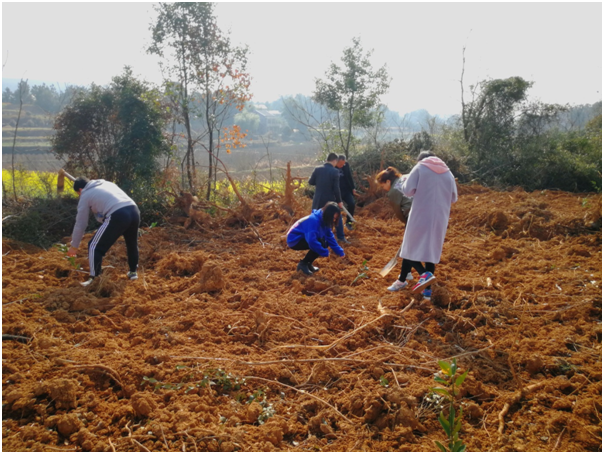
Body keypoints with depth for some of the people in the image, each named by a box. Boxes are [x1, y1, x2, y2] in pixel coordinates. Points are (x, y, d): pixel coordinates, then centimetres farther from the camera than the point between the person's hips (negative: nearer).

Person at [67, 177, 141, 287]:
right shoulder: (107, 183, 32)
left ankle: (95, 280, 10)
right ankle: (133, 272, 43)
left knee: (95, 247, 7)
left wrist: (74, 246, 26)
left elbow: (80, 224, 18)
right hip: (134, 210, 7)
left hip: (118, 216, -7)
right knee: (132, 244, 31)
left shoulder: (85, 195, 15)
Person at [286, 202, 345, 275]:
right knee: (321, 244, -25)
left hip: (304, 238, 9)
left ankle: (308, 263, 8)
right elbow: (312, 241, -39)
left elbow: (330, 237, 1)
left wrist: (340, 252, -5)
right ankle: (303, 263, -9)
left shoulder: (323, 220, -4)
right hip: (295, 240, -9)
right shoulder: (313, 220, -31)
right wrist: (325, 252, -29)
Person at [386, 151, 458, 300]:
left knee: (411, 247, 7)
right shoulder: (448, 172, 12)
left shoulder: (420, 167, 0)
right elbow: (454, 198, 16)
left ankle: (424, 274, -17)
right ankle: (427, 289, 9)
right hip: (440, 218, 4)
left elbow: (407, 190, -7)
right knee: (432, 251, 11)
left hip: (420, 216, -4)